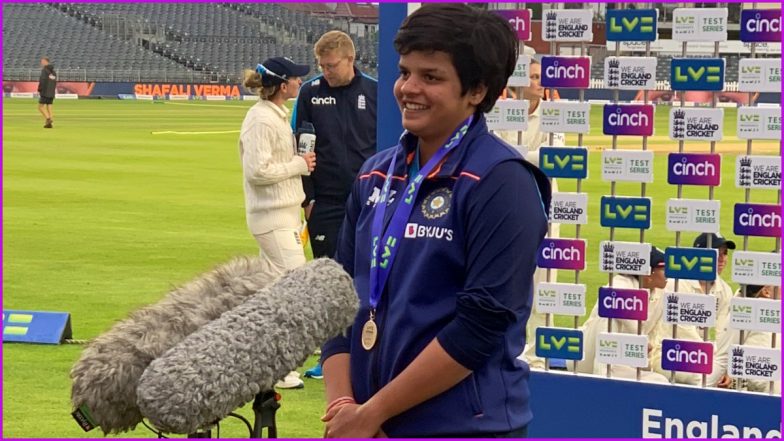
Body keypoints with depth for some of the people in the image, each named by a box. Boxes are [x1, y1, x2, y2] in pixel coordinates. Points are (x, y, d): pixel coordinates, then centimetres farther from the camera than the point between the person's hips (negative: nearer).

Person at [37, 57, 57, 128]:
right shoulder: (53, 72, 14)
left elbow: (42, 81, -17)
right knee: (49, 107, 7)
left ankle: (48, 119, -19)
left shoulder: (44, 70, -9)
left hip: (45, 93, -7)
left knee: (41, 107, -1)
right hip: (51, 93, 7)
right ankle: (49, 123, 1)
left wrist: (39, 90, -10)